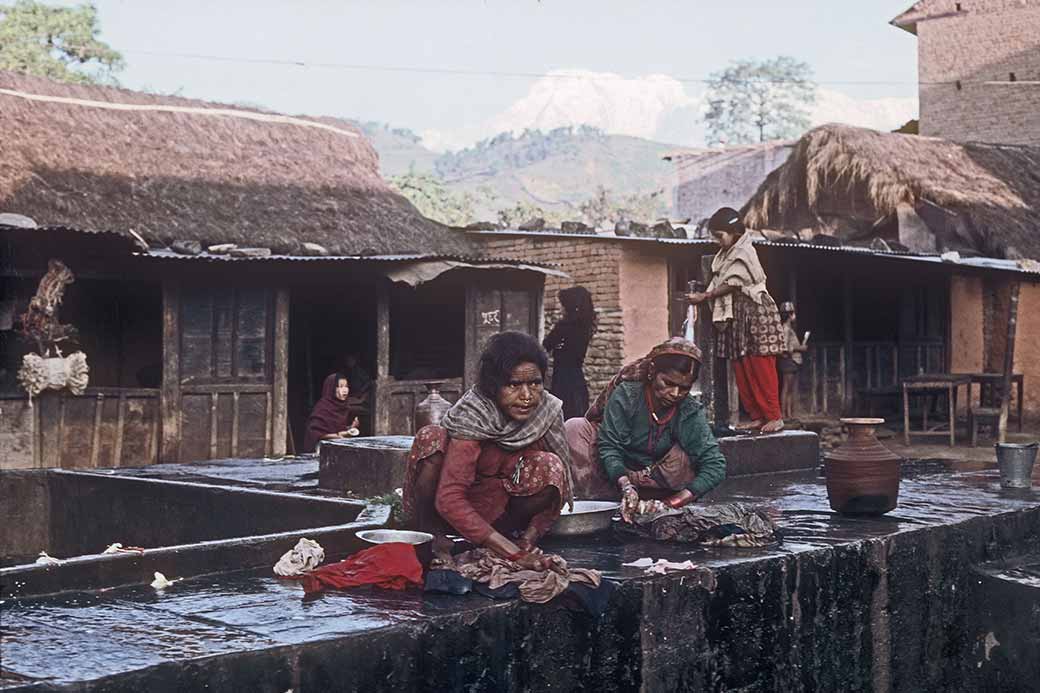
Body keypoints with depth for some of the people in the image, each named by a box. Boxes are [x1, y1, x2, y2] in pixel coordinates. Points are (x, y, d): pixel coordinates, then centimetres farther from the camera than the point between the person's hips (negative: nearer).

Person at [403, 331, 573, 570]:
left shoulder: (548, 411, -14)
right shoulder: (471, 416, -26)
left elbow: (560, 483, -5)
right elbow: (449, 500, -35)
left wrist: (530, 537, -21)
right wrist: (512, 552, -41)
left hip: (493, 507, 3)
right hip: (454, 514, -3)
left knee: (550, 466, -24)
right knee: (431, 438, -30)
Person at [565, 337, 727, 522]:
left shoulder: (691, 413, -16)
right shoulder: (625, 395, -19)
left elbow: (716, 465, -24)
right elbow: (609, 446, -21)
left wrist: (677, 501, -37)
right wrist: (626, 486, -40)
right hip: (614, 476, 0)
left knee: (685, 458, -29)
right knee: (575, 428, -23)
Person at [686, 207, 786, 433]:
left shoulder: (744, 253, -10)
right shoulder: (725, 255, 16)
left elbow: (732, 285, -16)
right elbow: (721, 286, 11)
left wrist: (705, 296, -14)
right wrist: (704, 296, -4)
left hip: (755, 314, -9)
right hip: (735, 316, 9)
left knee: (761, 368, -7)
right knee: (741, 370, 6)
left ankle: (774, 417, -4)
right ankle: (757, 416, 10)